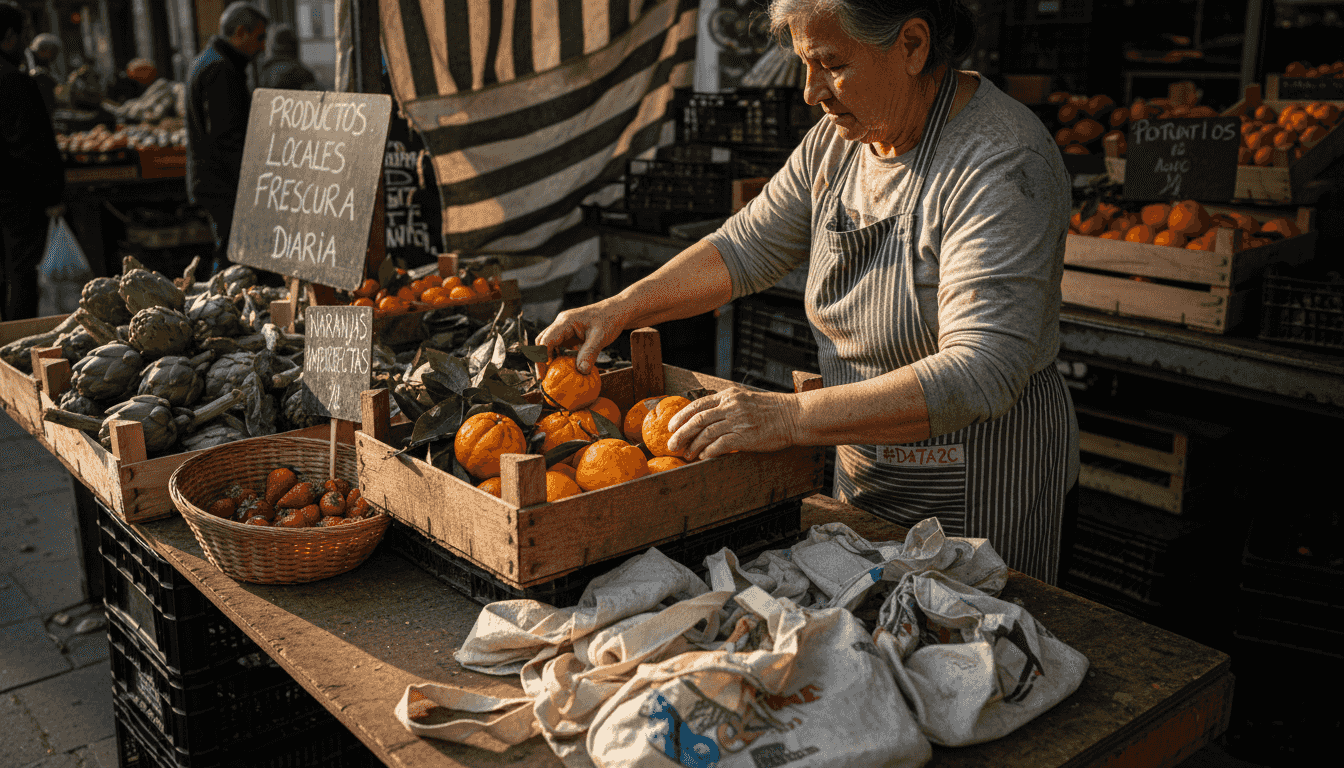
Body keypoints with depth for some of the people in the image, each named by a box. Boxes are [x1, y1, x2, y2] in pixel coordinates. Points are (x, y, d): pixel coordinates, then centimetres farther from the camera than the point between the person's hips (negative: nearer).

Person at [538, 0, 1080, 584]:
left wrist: (790, 417, -40)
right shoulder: (840, 138, -1)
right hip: (862, 468, 7)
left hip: (983, 488, -7)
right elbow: (747, 248, 6)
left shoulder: (1003, 165, -25)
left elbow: (981, 374, -34)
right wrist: (622, 308, -7)